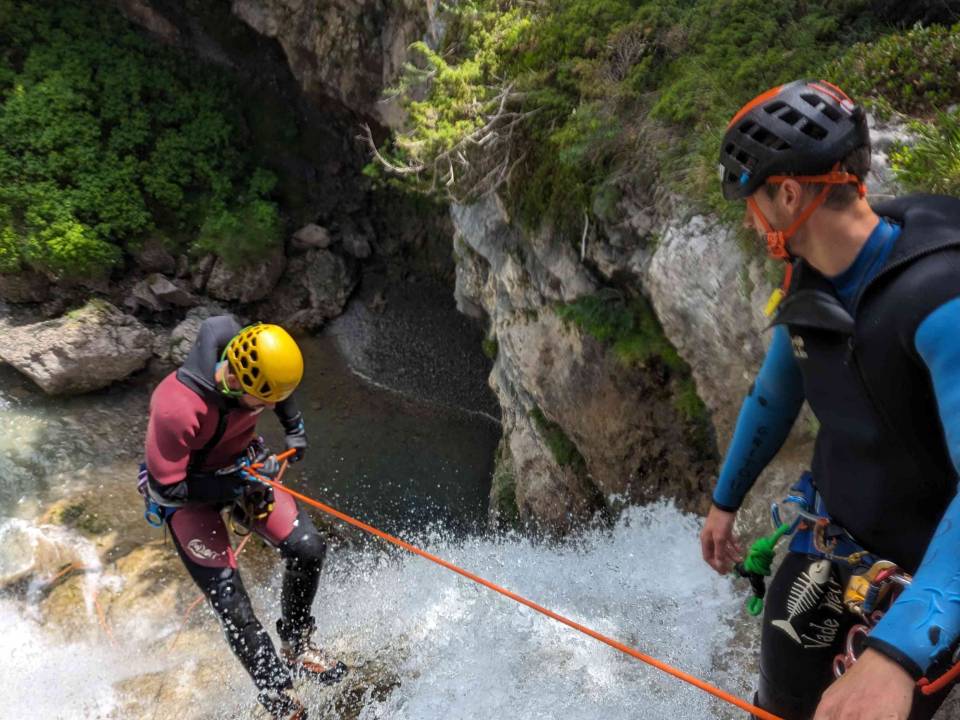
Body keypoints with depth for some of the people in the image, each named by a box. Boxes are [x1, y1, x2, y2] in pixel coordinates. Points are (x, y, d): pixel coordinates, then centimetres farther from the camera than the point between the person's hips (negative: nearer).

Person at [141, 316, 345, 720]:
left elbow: (278, 385, 5)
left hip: (242, 467, 5)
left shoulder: (255, 364, -23)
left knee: (307, 549, -7)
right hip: (186, 493, -5)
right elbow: (169, 487, -27)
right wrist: (237, 485, -29)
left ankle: (296, 646, 19)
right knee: (231, 602, -8)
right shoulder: (176, 408, -39)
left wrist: (294, 427, 1)